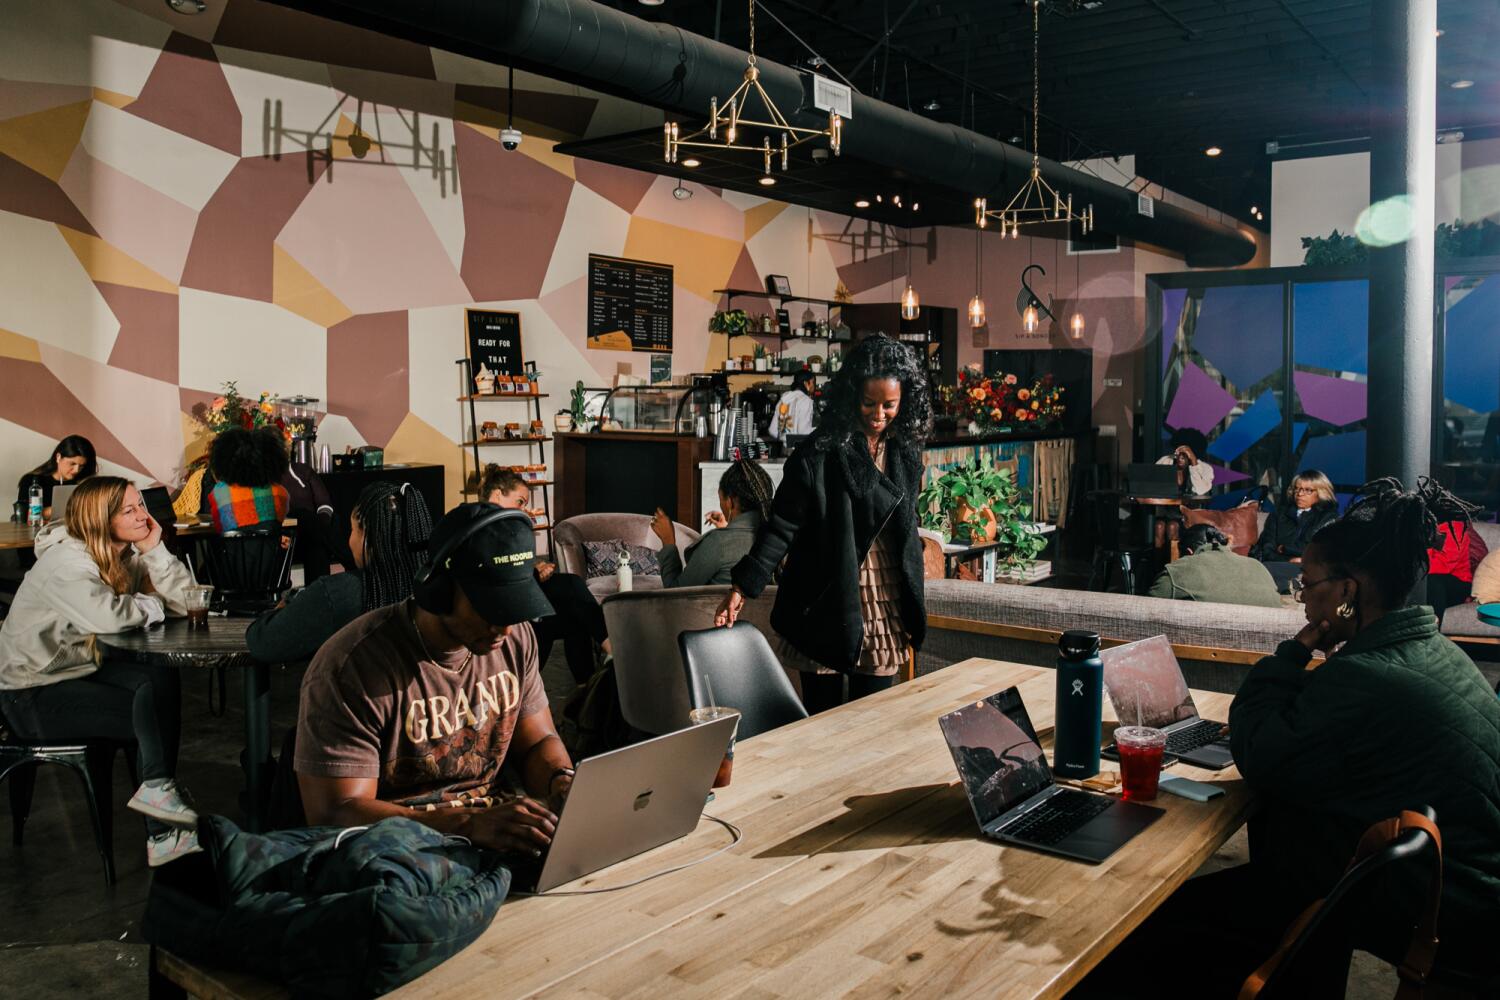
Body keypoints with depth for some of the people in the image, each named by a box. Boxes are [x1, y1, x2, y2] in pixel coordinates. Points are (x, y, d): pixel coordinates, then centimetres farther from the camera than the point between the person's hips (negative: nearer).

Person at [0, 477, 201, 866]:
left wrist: (154, 550, -18)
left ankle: (158, 788, -13)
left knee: (162, 681, -20)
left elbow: (185, 604, -9)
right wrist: (152, 604, -19)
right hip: (32, 691, -7)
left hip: (82, 666, 7)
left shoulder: (130, 553, 2)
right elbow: (107, 617, -40)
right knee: (154, 718, -17)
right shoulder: (66, 560, -22)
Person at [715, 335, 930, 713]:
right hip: (827, 610, -5)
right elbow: (782, 526, -12)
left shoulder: (906, 452, 7)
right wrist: (743, 587, -20)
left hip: (885, 611, 5)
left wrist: (913, 607, 21)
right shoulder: (820, 452, -11)